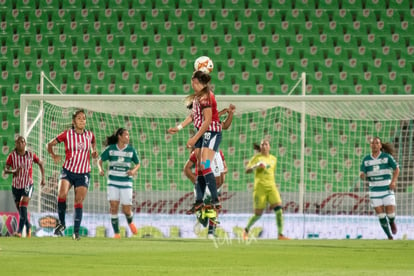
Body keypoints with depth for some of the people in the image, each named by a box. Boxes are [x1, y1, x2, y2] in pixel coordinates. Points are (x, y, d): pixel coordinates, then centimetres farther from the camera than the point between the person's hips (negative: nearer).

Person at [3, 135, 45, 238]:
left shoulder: (31, 155, -6)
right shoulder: (12, 156, -7)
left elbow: (40, 163, 10)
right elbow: (5, 170, -12)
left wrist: (43, 178, 4)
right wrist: (13, 171, -33)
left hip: (28, 185, -2)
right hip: (16, 186, 2)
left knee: (23, 207, -21)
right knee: (20, 210, 12)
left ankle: (19, 231, -25)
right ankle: (28, 227, 37)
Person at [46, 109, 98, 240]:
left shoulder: (90, 135, 3)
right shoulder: (67, 134, -4)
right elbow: (50, 144, 4)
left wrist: (94, 151, 9)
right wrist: (53, 155, -13)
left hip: (83, 174, 2)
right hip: (68, 171, -2)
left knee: (79, 201, -4)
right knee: (62, 194, -25)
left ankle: (76, 232, 1)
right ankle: (62, 223, -5)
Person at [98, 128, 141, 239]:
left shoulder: (131, 150, 1)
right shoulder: (110, 149, -1)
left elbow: (138, 164, 12)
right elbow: (100, 160, 8)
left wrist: (134, 170, -9)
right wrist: (101, 169, -12)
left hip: (126, 182, 0)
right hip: (113, 182, 0)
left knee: (126, 210, 0)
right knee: (113, 207, -10)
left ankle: (130, 222, 35)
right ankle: (116, 233, 0)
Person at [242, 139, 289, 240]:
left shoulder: (273, 159, 14)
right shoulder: (257, 157, 1)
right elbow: (247, 170, -6)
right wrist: (256, 166, -24)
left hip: (271, 187, 4)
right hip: (260, 188, -4)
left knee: (279, 210, -15)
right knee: (258, 214, -2)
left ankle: (280, 234, -14)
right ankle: (246, 230, 24)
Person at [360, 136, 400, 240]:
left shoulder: (387, 156, -8)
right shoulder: (366, 159, -1)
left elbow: (397, 169, -1)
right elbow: (363, 175, 0)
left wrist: (393, 181, -18)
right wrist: (362, 175, -26)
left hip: (387, 189, -2)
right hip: (374, 191, 2)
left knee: (390, 214, -10)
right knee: (381, 215, -3)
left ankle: (392, 222, 28)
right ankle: (390, 237, 13)